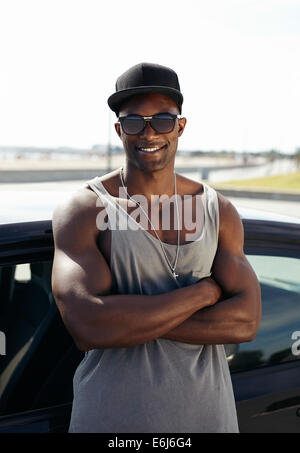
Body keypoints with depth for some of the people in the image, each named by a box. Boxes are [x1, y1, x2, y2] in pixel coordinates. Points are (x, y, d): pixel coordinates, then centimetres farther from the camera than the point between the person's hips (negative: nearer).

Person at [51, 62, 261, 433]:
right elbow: (88, 328, -24)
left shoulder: (219, 212, -1)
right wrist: (204, 291, -18)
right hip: (110, 417, -2)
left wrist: (128, 317, -20)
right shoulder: (82, 210, -11)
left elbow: (246, 322, -10)